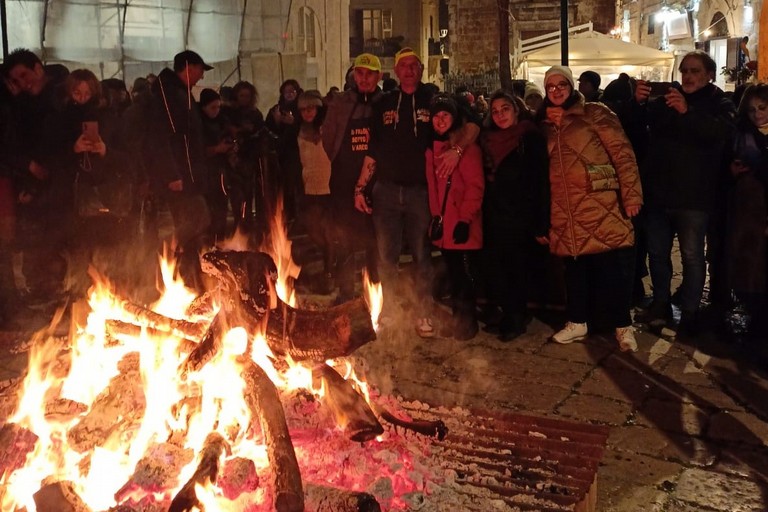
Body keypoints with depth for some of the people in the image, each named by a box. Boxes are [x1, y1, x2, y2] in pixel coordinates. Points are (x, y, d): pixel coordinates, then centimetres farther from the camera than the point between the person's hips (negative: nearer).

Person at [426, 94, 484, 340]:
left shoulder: (466, 146, -8)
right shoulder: (433, 147, 14)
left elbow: (475, 186, -13)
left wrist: (465, 219, -17)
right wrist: (436, 216, 10)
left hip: (462, 225, -6)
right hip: (444, 225, 6)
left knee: (464, 275, -1)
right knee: (453, 275, 13)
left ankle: (467, 321, 12)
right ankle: (458, 317, 23)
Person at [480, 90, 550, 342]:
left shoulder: (531, 139, -5)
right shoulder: (489, 140, 11)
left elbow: (542, 182, -10)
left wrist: (541, 224, -14)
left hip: (520, 219, -5)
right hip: (494, 219, 5)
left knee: (516, 270, 1)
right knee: (495, 270, 5)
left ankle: (516, 319, 18)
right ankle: (508, 315, 22)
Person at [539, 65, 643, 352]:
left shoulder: (594, 113, 0)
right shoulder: (547, 126, 15)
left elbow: (622, 153, -6)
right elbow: (544, 168, 19)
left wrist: (631, 195, -13)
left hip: (600, 205, -4)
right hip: (565, 210, 5)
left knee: (612, 269, -3)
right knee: (574, 267, 11)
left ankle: (622, 326, 11)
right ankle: (577, 322, 25)